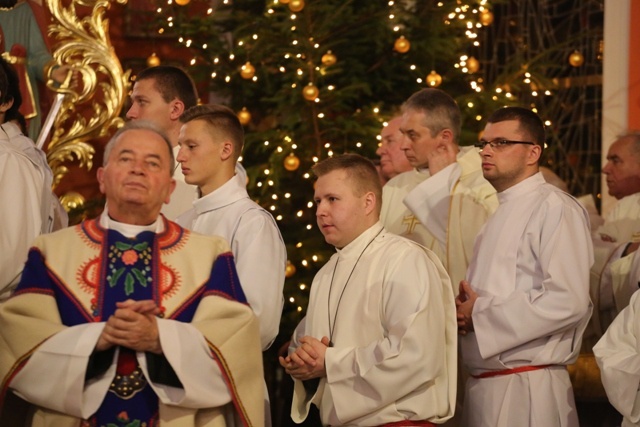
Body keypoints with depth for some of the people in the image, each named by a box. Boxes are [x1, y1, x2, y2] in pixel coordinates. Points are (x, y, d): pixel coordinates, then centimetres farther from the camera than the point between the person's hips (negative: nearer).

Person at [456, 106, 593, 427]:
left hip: (527, 389, -8)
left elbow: (568, 302, -22)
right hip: (483, 385, 8)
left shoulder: (555, 208, -11)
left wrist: (480, 314, -15)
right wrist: (464, 311, 2)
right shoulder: (499, 213, 16)